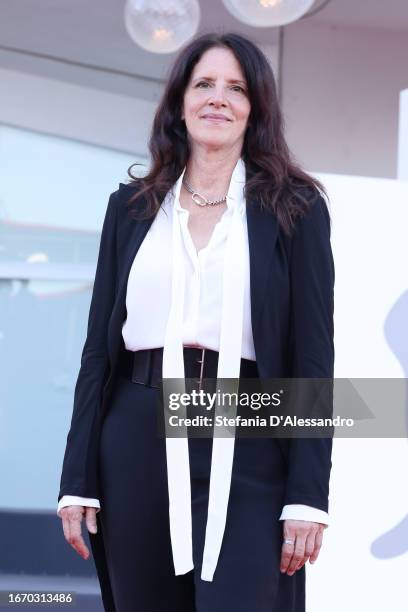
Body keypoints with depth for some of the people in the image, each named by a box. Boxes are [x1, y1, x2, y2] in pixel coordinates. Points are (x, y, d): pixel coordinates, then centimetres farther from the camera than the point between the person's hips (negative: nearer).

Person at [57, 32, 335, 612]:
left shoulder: (295, 208, 3)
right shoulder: (131, 206, 11)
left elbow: (313, 355, -1)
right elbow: (100, 344, 10)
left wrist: (308, 494, -9)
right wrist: (78, 479, 3)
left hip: (246, 450, -3)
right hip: (139, 443, 3)